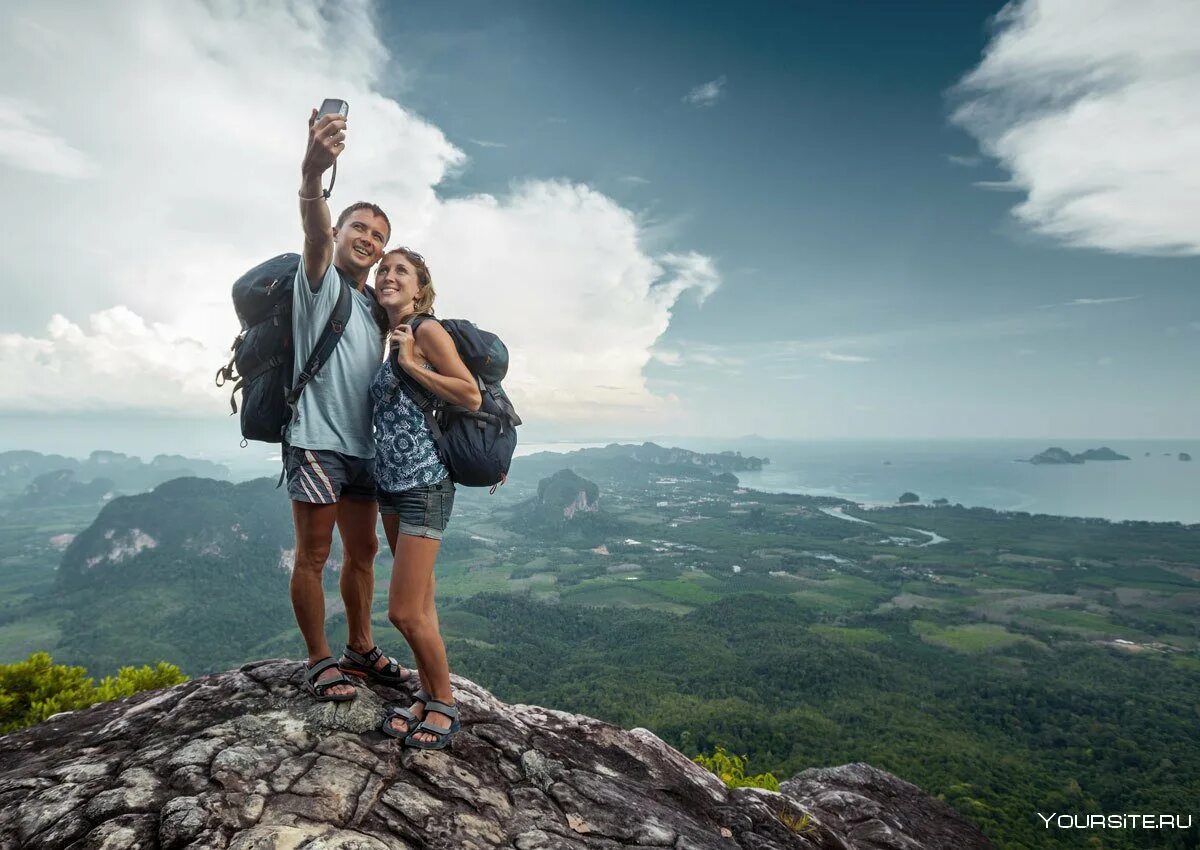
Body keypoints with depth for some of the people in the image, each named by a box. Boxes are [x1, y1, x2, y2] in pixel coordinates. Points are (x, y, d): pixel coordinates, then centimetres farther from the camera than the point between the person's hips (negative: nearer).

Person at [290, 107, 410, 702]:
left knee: (362, 552, 13)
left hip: (363, 446, 7)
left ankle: (360, 648, 27)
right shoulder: (320, 280, -1)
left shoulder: (377, 307, 18)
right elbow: (315, 234, -25)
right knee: (313, 554, -1)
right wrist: (311, 174, -43)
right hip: (316, 441, -7)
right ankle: (319, 661, 14)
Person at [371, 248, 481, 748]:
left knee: (405, 611, -6)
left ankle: (444, 703, 15)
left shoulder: (426, 329, -7)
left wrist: (411, 364, -15)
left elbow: (472, 397, -16)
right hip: (390, 483, 8)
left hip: (425, 484, -8)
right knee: (419, 603, 14)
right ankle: (427, 696, 27)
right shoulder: (389, 338, 16)